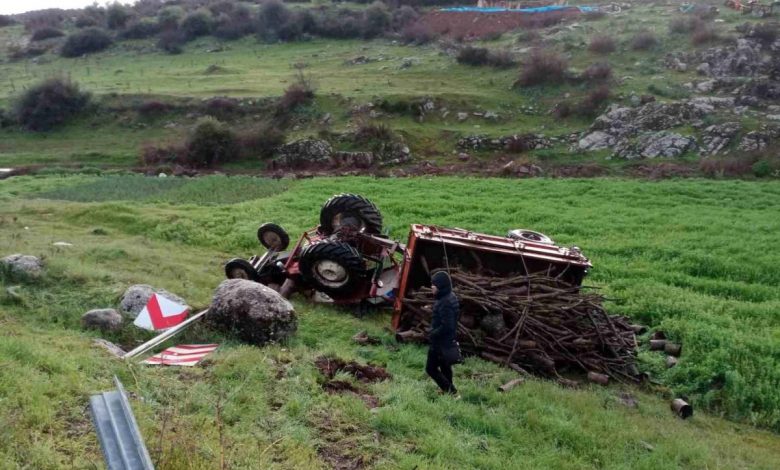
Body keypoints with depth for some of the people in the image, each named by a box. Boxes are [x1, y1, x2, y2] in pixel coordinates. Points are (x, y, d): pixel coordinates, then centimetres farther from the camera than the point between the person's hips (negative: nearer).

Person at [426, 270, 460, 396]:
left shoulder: (444, 303, -26)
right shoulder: (451, 297, 5)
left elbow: (446, 326, -29)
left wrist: (433, 334, -16)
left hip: (440, 342, -10)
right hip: (448, 339, 10)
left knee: (431, 368, 1)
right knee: (445, 367, 20)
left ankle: (451, 391, 2)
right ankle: (448, 390, 32)